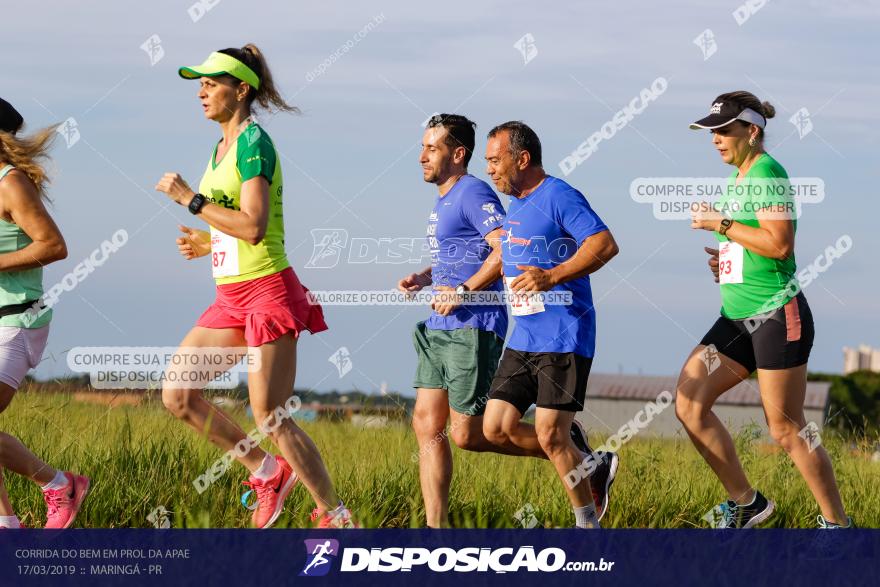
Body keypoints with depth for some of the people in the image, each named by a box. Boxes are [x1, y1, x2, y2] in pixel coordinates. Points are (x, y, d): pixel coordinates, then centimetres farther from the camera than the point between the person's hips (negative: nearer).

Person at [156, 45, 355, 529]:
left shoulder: (253, 143, -14)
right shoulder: (222, 146, 15)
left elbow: (253, 227, -25)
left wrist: (190, 198, -20)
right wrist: (207, 242, 8)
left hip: (266, 291, -9)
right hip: (231, 295, 9)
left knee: (270, 417, -7)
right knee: (177, 396, 5)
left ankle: (335, 517, 4)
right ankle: (268, 472, 16)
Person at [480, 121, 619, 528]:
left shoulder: (559, 197, -12)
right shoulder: (516, 205, 16)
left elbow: (604, 245, -22)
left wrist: (551, 277, -30)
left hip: (564, 338, -9)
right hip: (523, 339, 9)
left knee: (550, 435, -10)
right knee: (497, 428, 3)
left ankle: (588, 526, 5)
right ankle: (592, 467, 16)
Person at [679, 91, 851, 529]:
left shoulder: (767, 173, -12)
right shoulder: (737, 180, 17)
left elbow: (779, 243, -23)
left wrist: (719, 224, -17)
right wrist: (725, 259, 12)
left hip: (777, 315, -10)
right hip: (738, 317, 10)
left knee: (785, 429, -6)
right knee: (689, 404, -1)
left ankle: (836, 523, 6)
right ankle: (744, 502, 9)